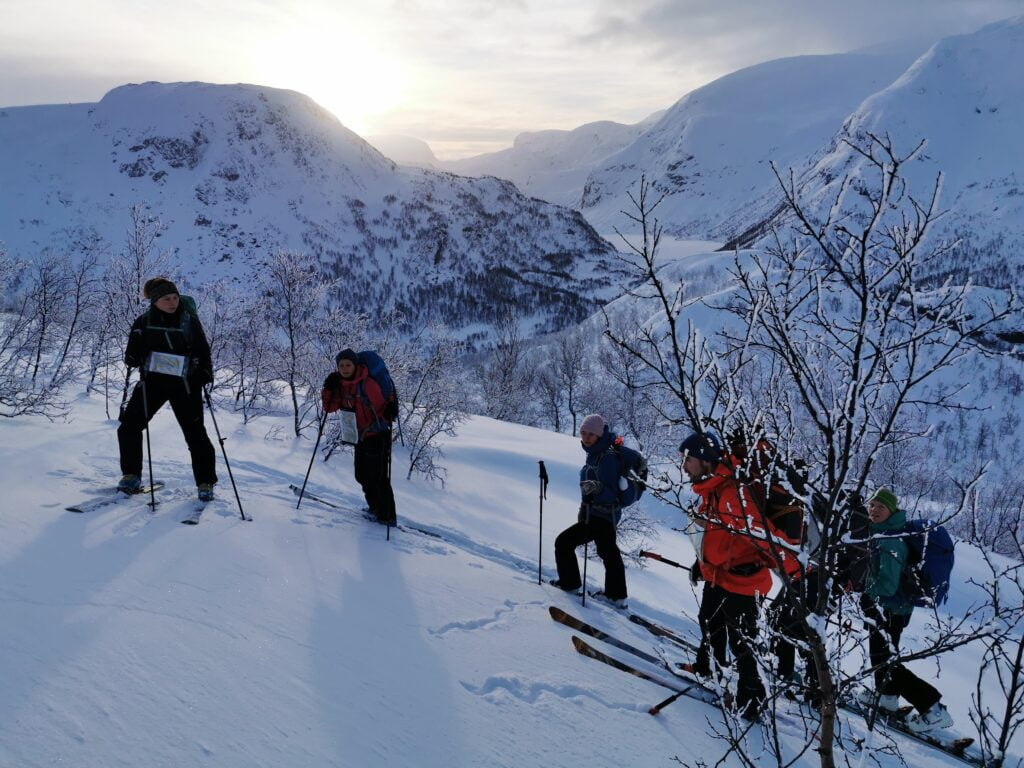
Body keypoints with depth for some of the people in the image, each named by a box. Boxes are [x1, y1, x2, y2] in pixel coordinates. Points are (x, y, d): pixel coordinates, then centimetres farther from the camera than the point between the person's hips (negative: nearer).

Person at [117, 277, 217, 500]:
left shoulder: (189, 320, -5)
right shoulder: (144, 322, 1)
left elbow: (203, 350, 2)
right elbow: (132, 355, 6)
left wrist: (205, 374, -11)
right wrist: (133, 357, -17)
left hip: (184, 383, -3)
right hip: (153, 381, 3)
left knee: (195, 433, -2)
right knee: (129, 425, 0)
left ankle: (205, 483, 10)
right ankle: (132, 475, 18)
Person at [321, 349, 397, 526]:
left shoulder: (367, 384, -22)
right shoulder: (340, 384, 1)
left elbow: (378, 411, -21)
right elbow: (329, 408, 4)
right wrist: (328, 389, -11)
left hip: (377, 437, -8)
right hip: (361, 437, 8)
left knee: (378, 478, -4)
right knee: (362, 476, 18)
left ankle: (388, 517, 6)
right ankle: (375, 507, 36)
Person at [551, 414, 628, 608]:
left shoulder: (608, 457, -22)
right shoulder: (596, 453, 6)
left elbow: (610, 494, -25)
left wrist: (597, 489, -46)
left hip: (599, 516, -10)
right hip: (608, 514, 10)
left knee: (563, 542, -4)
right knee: (609, 552, 21)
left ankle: (569, 582, 11)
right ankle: (615, 595, 36)